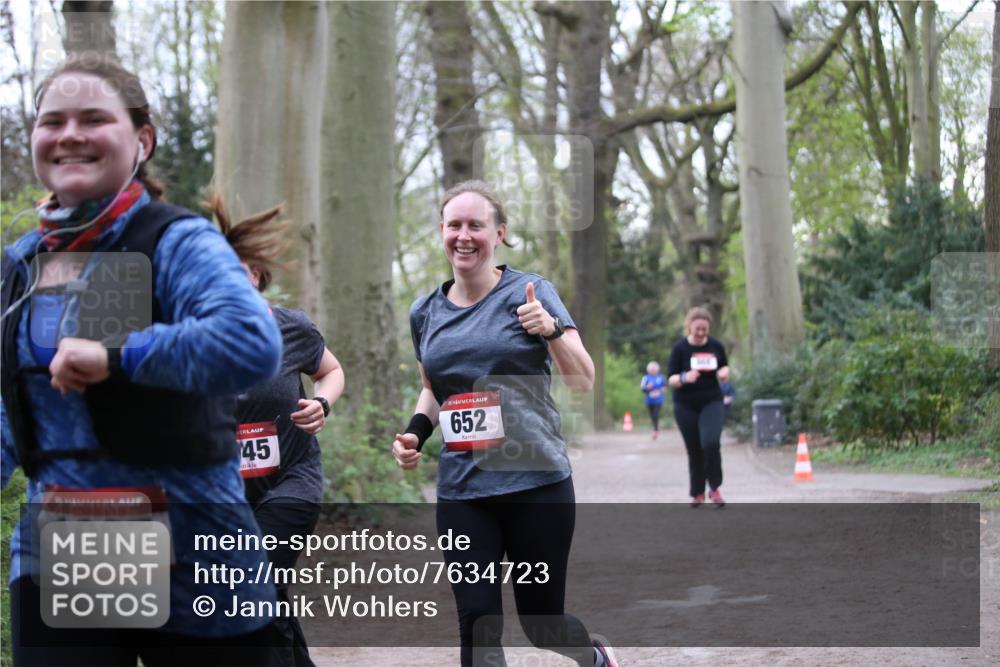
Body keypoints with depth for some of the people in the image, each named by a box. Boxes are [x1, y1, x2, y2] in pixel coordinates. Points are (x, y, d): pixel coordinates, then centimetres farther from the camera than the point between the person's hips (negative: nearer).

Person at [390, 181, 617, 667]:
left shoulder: (530, 292, -3)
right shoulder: (425, 313, 9)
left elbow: (583, 381, -7)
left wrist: (552, 330, -25)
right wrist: (416, 430, 5)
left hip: (537, 483, -3)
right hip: (461, 492, 3)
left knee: (542, 623, 7)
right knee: (477, 626, -7)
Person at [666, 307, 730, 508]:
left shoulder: (716, 346, -1)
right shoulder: (680, 348, -7)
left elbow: (725, 366, 13)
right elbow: (671, 379, -8)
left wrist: (724, 372, -11)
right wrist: (685, 378, -29)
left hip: (711, 402, 0)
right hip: (686, 406, 0)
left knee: (711, 442, -21)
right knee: (694, 450, 4)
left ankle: (715, 487, -5)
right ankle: (697, 493, 20)